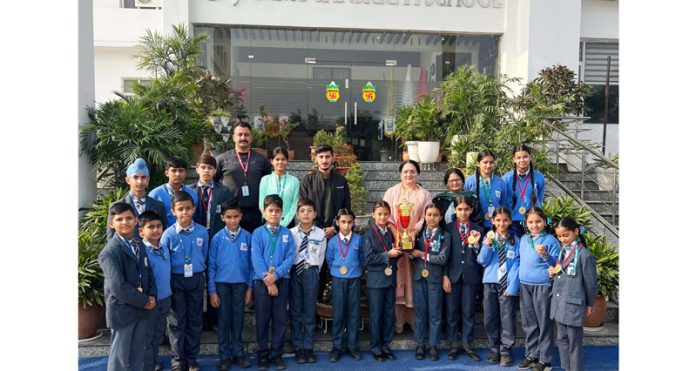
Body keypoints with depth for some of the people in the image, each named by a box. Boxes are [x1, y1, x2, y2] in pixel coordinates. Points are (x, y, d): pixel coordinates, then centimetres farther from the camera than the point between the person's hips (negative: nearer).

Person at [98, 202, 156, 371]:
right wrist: (144, 301, -16)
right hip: (122, 310, -7)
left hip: (141, 309, 7)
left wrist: (152, 295, -4)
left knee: (137, 355, 16)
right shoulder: (110, 252, -17)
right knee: (120, 357, 5)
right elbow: (118, 286, -24)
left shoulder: (140, 246, 10)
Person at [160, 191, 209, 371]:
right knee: (176, 321, 7)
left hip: (196, 279, 2)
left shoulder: (202, 232, -6)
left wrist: (199, 273, 6)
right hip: (176, 280, -1)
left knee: (195, 320, 10)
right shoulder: (168, 234, -9)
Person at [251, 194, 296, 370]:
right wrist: (267, 280, -15)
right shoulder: (257, 233, -1)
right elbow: (256, 259, -8)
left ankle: (276, 354, 17)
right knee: (262, 318, 6)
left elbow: (290, 258, -3)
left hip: (282, 280, 2)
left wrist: (275, 275, -15)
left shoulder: (287, 234, 3)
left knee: (280, 318, 6)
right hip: (261, 281, -1)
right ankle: (263, 354, 17)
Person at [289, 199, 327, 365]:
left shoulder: (320, 234, -2)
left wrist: (313, 273, 6)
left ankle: (308, 347, 16)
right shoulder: (290, 233, -3)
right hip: (294, 272, 0)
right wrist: (290, 273, -1)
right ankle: (298, 347, 16)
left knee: (310, 311, 6)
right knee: (295, 311, 6)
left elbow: (321, 257, 4)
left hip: (311, 272, 0)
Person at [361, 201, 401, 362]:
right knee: (376, 315, 4)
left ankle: (385, 345, 22)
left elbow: (398, 253, 7)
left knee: (389, 314, 10)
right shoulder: (369, 234, -7)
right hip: (376, 280, -4)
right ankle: (375, 348, 15)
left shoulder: (391, 232, 7)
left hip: (391, 279, 4)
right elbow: (368, 258, -14)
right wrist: (388, 255, -19)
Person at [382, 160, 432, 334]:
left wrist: (414, 232, -15)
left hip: (415, 241, 0)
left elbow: (426, 217, 1)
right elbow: (386, 215, 1)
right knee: (397, 278, -1)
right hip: (395, 241, 0)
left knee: (414, 278, 1)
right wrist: (395, 233, -13)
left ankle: (414, 318, 11)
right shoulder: (391, 192, 7)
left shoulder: (424, 194, 8)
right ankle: (398, 320, 6)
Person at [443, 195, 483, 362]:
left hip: (470, 276, 0)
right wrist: (445, 276, -6)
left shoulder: (478, 229, 4)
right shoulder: (448, 228, 2)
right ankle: (454, 344, 18)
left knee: (468, 312, 7)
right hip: (453, 275, 0)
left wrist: (475, 244, -17)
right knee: (452, 311, 6)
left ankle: (466, 344, 19)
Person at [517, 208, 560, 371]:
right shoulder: (523, 239, 9)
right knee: (529, 323, 14)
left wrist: (545, 256, -25)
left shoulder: (550, 240, -9)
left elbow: (556, 265, -8)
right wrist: (520, 281, 13)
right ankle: (531, 355, 27)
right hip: (525, 285, 6)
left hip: (542, 286, -6)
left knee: (544, 323, 3)